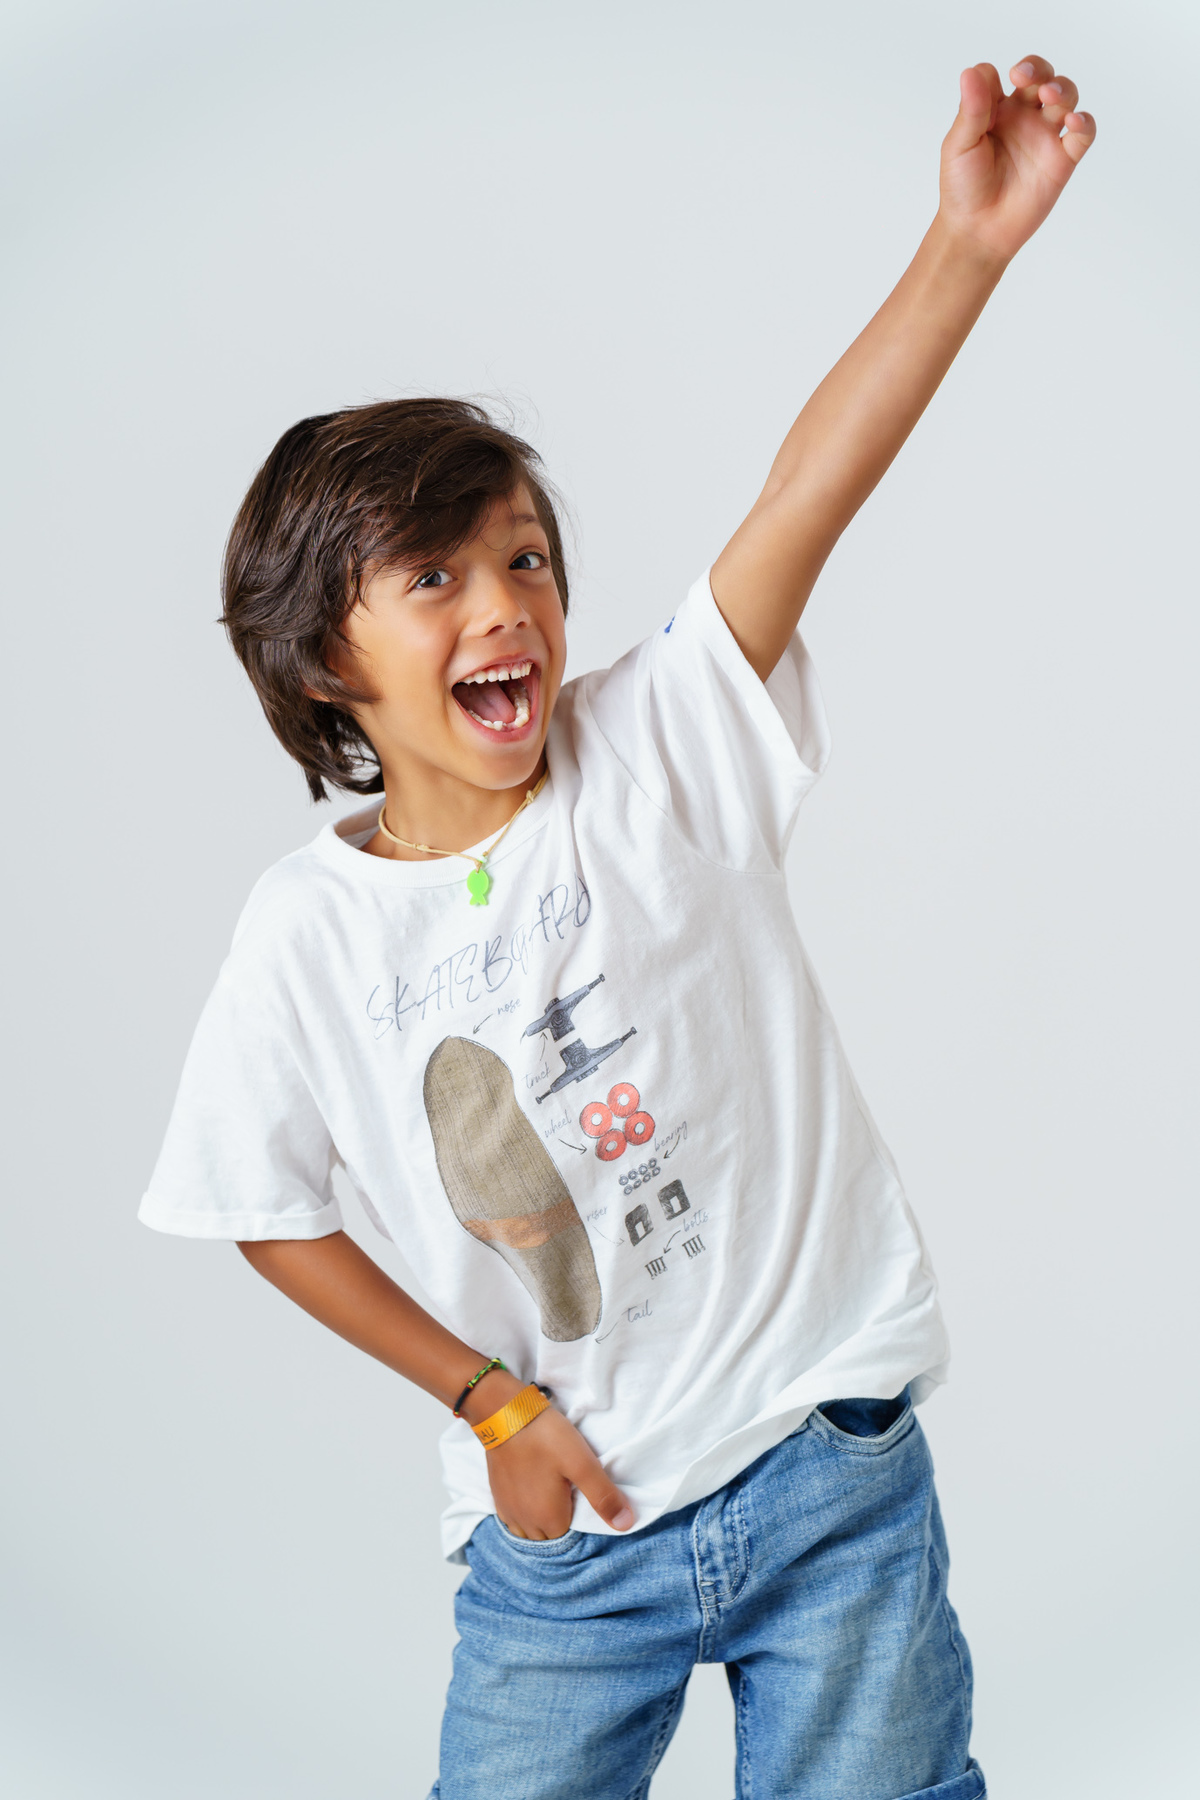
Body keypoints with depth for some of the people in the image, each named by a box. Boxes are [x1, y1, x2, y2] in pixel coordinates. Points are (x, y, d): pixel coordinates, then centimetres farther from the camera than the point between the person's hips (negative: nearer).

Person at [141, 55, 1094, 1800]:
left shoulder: (656, 753, -10)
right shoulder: (310, 931, -8)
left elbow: (807, 498, -24)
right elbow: (274, 1212, 4)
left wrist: (967, 245, -35)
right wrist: (489, 1402, 0)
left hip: (831, 1462, 0)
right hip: (561, 1531, 1)